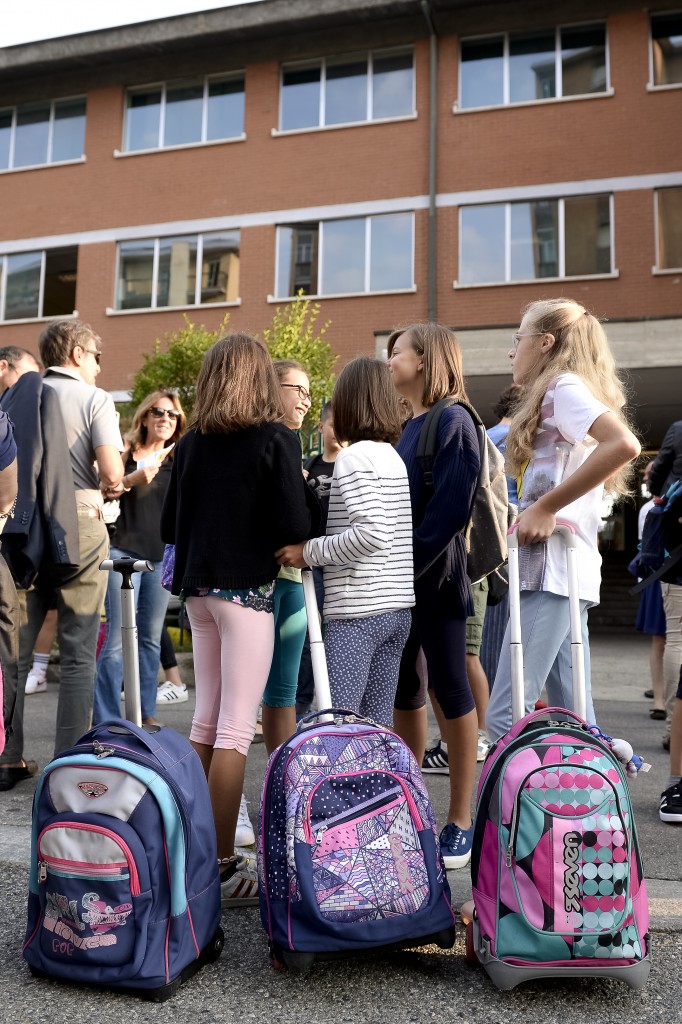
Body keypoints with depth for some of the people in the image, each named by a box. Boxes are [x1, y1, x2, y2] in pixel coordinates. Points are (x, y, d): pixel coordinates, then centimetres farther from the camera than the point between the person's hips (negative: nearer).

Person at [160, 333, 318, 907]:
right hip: (247, 586, -6)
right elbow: (296, 526, -15)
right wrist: (310, 500, 5)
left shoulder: (190, 444, 6)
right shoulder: (276, 439, -8)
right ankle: (222, 868, 4)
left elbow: (171, 524, 9)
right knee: (237, 730, -1)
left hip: (199, 589, 6)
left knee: (207, 722, 16)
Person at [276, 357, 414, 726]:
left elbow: (372, 533, -22)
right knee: (378, 722, 13)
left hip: (357, 612, -8)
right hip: (397, 608, 8)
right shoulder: (395, 457, 13)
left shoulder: (353, 457, -10)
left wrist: (309, 551, -13)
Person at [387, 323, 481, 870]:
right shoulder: (400, 426, 15)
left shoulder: (452, 422, -8)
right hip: (394, 578, 7)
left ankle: (461, 821, 13)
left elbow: (448, 507, -17)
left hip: (435, 575, -7)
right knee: (404, 689, 12)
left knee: (449, 687, 1)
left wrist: (409, 562, -20)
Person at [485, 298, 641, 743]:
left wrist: (544, 507, -20)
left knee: (505, 716, -12)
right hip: (561, 572, 10)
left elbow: (624, 444, -23)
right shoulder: (559, 394, 24)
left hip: (552, 570, -10)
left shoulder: (564, 385, -4)